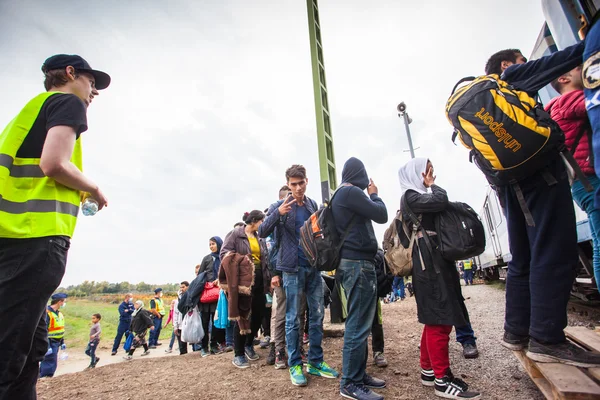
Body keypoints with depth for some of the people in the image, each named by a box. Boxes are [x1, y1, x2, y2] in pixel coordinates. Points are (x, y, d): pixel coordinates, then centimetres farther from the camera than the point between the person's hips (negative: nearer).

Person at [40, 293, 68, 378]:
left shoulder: (59, 314, 11)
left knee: (53, 364, 16)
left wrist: (62, 342, 18)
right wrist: (47, 347, -22)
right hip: (49, 343, -9)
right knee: (49, 365, -5)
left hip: (56, 343, 9)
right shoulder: (47, 313, -19)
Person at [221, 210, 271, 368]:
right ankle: (238, 354, 15)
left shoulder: (260, 238, 16)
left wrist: (268, 279, 6)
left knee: (258, 315, 10)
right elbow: (224, 253, -12)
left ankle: (249, 344, 34)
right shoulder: (235, 234, -4)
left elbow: (265, 259, 15)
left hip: (259, 280, 7)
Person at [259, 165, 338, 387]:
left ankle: (315, 361, 24)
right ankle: (295, 365, 18)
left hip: (314, 266, 5)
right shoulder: (280, 206, -4)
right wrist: (278, 213, -27)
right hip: (293, 268, -4)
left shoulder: (313, 205, 8)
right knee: (293, 318, 4)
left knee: (317, 316, 10)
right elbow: (262, 232, -11)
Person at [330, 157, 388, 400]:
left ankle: (359, 374, 27)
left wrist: (369, 195, 14)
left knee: (359, 323, 16)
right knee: (358, 325, -3)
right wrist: (374, 194, 7)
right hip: (358, 263, -11)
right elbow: (381, 215, -9)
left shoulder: (340, 195, 18)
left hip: (353, 262, 11)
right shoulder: (351, 192, -13)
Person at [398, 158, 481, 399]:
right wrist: (432, 186, -3)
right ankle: (442, 380, 2)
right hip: (429, 261, -10)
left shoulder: (421, 196, 23)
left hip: (436, 260, 10)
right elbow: (441, 201, -18)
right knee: (439, 319, -7)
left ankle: (428, 370, 23)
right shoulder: (410, 195, -5)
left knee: (436, 319, 13)